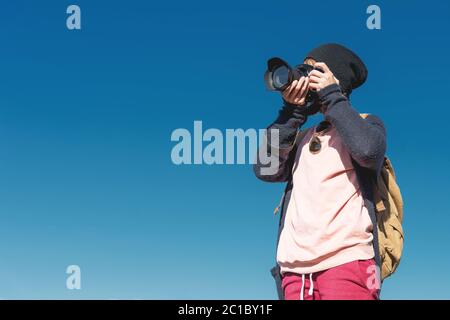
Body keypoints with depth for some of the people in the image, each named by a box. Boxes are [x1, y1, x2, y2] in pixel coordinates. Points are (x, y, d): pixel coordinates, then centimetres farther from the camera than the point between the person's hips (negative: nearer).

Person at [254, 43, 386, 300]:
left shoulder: (366, 124, 13)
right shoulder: (301, 138, 24)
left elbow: (367, 149, -12)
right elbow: (266, 170, 6)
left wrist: (331, 95, -1)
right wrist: (292, 111, 4)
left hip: (346, 263, -4)